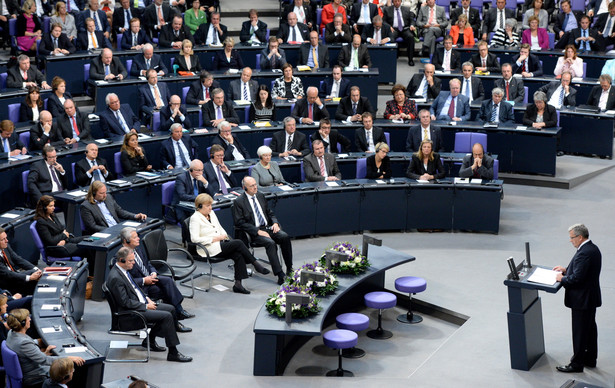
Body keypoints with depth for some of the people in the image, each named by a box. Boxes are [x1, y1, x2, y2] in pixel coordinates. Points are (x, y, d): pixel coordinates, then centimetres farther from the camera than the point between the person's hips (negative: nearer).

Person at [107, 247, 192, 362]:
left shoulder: (124, 270, 7)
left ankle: (149, 341, 17)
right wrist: (146, 306, -15)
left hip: (141, 303, 10)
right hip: (130, 312, -10)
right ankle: (173, 353, -13)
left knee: (171, 309, 8)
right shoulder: (115, 278, -23)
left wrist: (146, 298, 7)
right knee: (167, 316, -19)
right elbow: (125, 302, -23)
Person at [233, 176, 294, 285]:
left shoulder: (260, 196, 15)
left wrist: (275, 223, 1)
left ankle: (289, 269, -15)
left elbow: (270, 212, 23)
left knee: (285, 237, -22)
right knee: (270, 243, -33)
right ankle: (280, 275, -34)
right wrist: (258, 231, -18)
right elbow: (240, 223, -10)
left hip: (268, 227, 6)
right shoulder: (238, 202, -5)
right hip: (254, 232, -6)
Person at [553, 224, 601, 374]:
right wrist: (566, 270, 10)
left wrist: (562, 279, -12)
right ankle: (590, 359, 32)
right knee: (590, 328, 20)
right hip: (591, 297, 11)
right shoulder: (593, 248, 6)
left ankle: (577, 364, 9)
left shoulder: (585, 253, -26)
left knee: (579, 332, 0)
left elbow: (577, 278, -28)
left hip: (582, 299, -10)